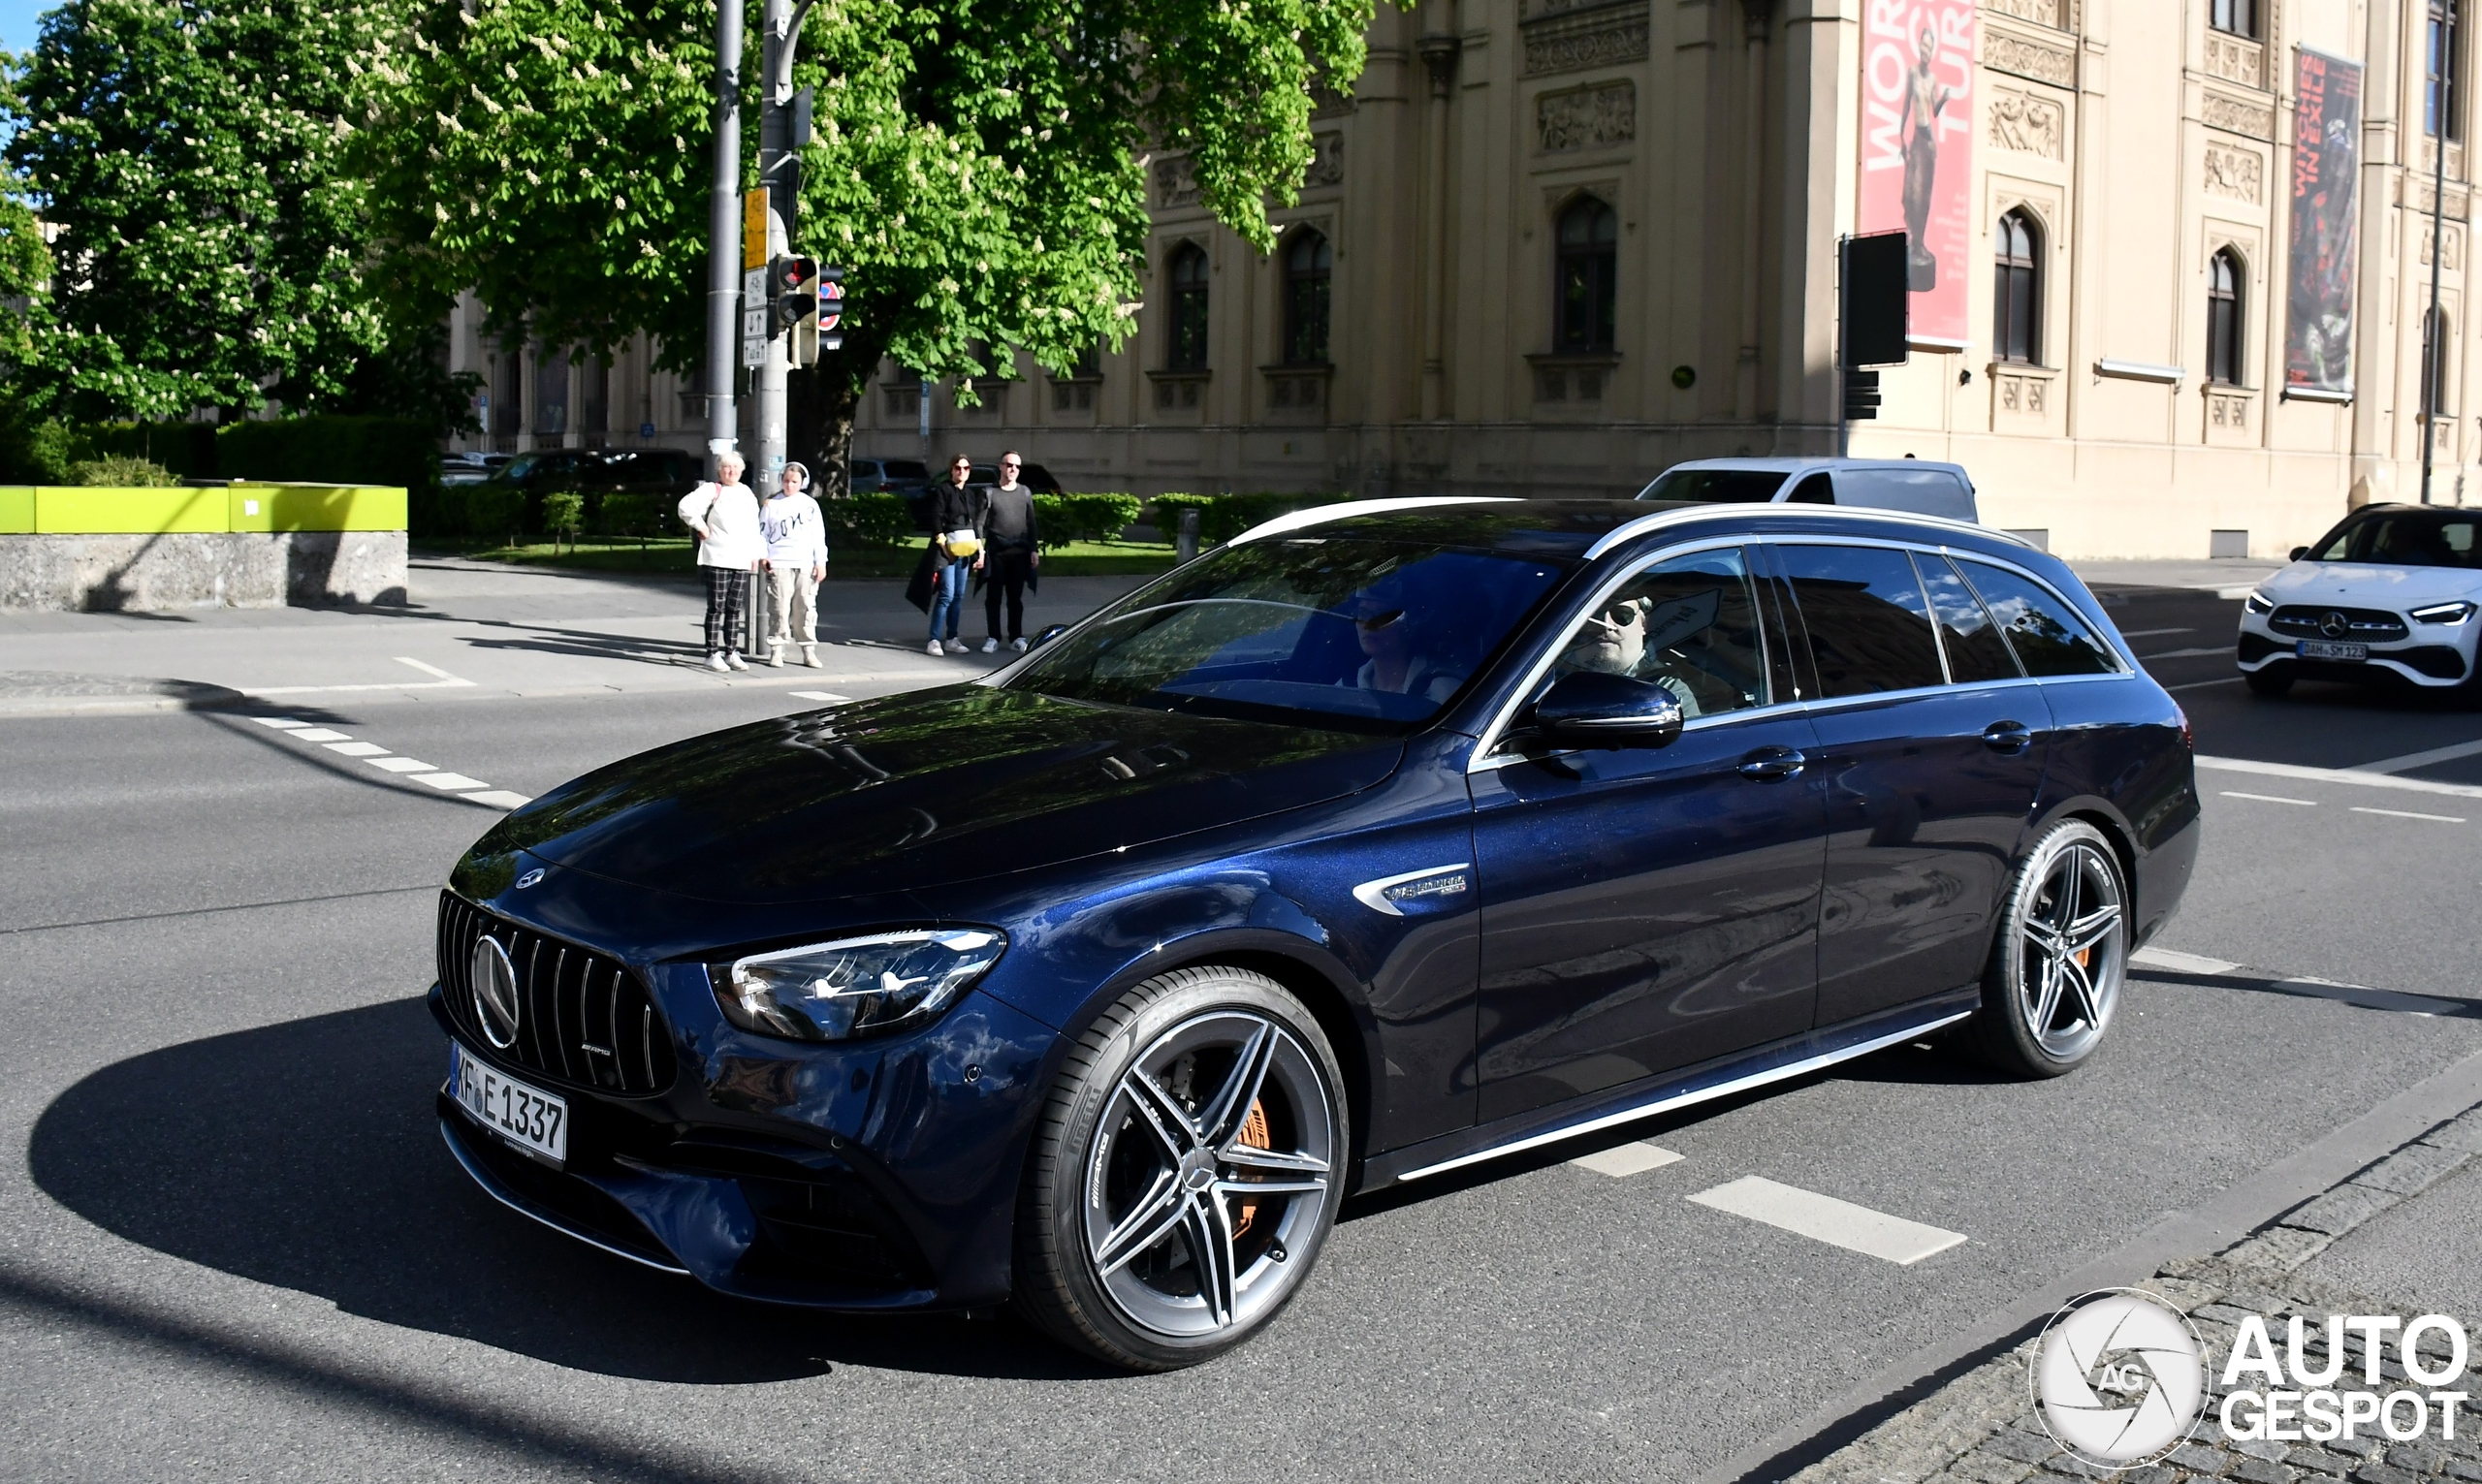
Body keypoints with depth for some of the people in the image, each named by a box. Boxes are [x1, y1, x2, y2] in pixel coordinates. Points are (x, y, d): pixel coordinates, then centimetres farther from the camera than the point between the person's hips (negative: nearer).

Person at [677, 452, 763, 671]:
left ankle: (731, 653, 15)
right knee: (716, 608, -4)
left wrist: (756, 554, 15)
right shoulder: (712, 490, -3)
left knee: (735, 609, 9)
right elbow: (686, 505, -17)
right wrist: (700, 526, -11)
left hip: (741, 561, 6)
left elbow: (754, 527, 20)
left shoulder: (746, 493, 16)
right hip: (717, 559, -6)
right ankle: (713, 654, 0)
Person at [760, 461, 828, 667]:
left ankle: (809, 650, 10)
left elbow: (819, 535, 11)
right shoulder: (771, 504, 7)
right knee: (779, 609, -3)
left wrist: (821, 562, 4)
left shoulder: (810, 505, 11)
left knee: (806, 609, 4)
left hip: (806, 565, 2)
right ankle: (776, 650, 3)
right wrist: (763, 556, -7)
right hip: (779, 564, -2)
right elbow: (762, 533, 7)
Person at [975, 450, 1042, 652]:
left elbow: (1031, 523, 11)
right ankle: (993, 637, 9)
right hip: (995, 552, -2)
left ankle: (1016, 637, 11)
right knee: (993, 597, 2)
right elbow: (981, 523, -1)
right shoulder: (989, 493, 2)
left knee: (1016, 598, 5)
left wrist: (1034, 549, 5)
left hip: (1019, 552, 2)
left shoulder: (1025, 493, 10)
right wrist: (980, 550, -9)